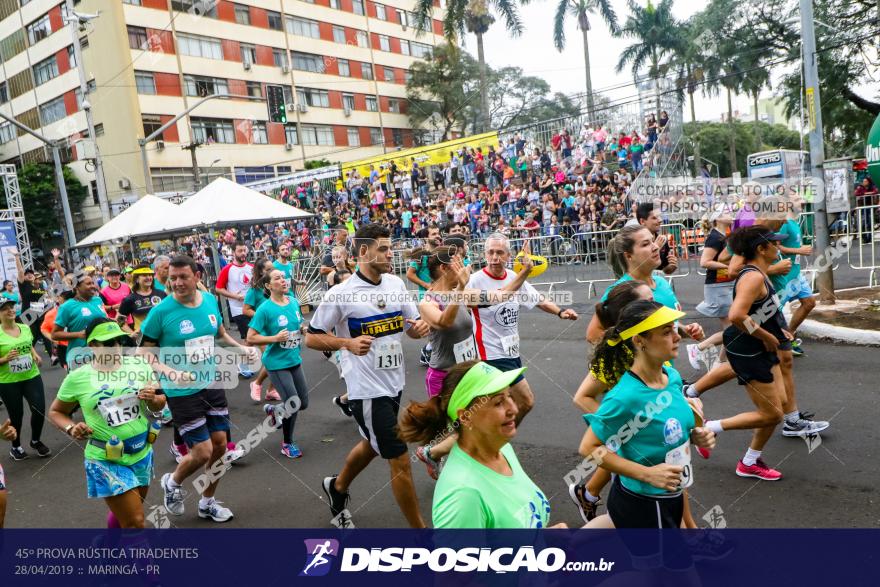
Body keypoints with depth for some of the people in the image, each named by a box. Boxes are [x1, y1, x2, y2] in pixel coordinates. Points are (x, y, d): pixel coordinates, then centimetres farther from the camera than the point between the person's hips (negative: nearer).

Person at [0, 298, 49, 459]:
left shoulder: (25, 328, 3)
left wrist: (36, 356, 2)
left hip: (32, 377, 4)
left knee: (40, 410, 0)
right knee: (16, 415, 7)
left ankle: (36, 441, 25)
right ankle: (15, 447, 31)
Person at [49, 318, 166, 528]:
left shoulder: (139, 365, -4)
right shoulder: (77, 378, -10)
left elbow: (160, 403, 5)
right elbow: (56, 412, 5)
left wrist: (152, 399, -17)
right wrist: (71, 429, -14)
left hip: (143, 454, 4)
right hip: (106, 461, -4)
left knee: (125, 513, 25)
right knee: (135, 522, -7)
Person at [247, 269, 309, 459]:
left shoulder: (294, 302, 3)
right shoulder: (265, 309, -17)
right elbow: (250, 338, -17)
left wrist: (304, 329, -2)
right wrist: (275, 338, -26)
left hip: (294, 360, 7)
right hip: (277, 364, -7)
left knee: (303, 403, 13)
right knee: (293, 404, -9)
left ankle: (272, 410, 42)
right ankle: (287, 444, 16)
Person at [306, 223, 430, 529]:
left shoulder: (396, 283, 2)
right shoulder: (340, 294, -15)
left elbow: (412, 327, 10)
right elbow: (311, 338, -8)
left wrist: (420, 327, -14)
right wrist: (348, 343, -24)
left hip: (394, 384, 7)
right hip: (367, 390, -7)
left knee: (371, 445, 27)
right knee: (400, 462, -2)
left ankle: (337, 487, 55)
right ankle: (418, 527, 17)